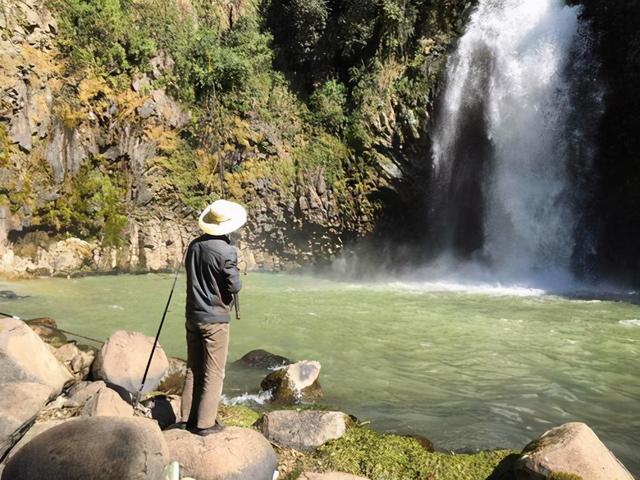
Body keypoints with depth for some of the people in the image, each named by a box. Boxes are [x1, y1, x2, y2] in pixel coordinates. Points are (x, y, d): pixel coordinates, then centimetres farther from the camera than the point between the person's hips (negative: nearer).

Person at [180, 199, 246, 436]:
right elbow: (235, 286, -14)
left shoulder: (194, 245, 3)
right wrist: (235, 273, 4)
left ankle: (189, 418, 24)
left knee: (193, 369, 16)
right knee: (213, 373, 4)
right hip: (215, 318, -7)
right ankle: (205, 423, 10)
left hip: (193, 316, 7)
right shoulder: (226, 251, -18)